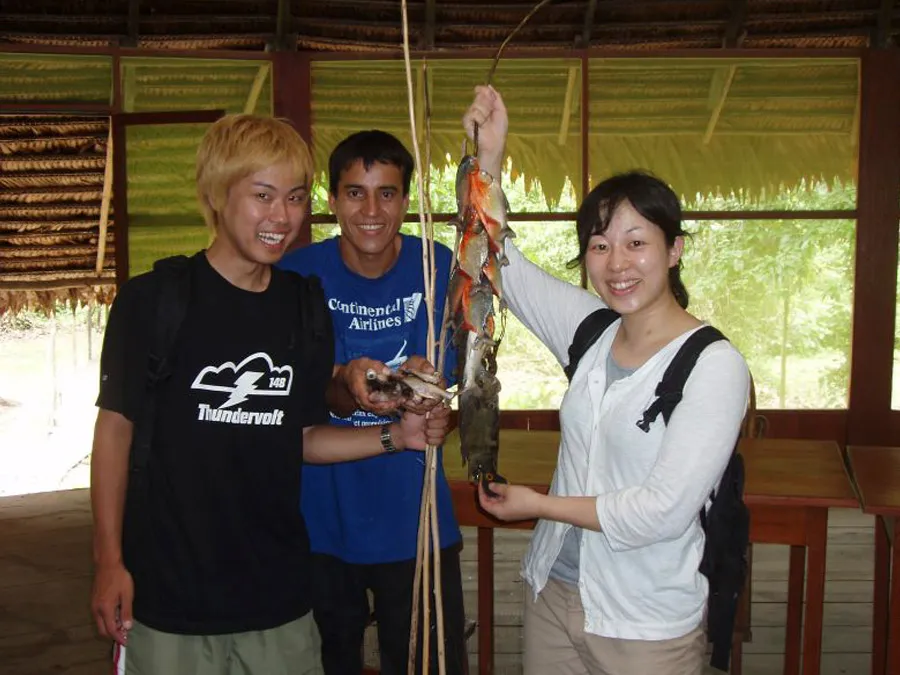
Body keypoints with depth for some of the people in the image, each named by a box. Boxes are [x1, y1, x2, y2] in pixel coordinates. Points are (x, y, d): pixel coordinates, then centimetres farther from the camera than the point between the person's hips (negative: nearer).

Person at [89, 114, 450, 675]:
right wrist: (109, 559, -6)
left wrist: (395, 436, -3)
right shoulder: (152, 300, -9)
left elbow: (299, 438, 9)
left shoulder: (305, 308, 4)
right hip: (167, 594, -3)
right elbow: (116, 428, -4)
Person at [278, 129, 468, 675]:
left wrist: (420, 381, -33)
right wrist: (346, 381, -35)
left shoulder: (438, 268, -7)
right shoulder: (299, 274, -9)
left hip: (413, 517, 0)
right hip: (320, 514, 0)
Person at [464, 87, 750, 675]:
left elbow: (663, 511, -22)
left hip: (648, 627, -5)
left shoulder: (715, 365, -19)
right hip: (553, 594, 5)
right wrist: (490, 155, -7)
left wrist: (538, 504, -12)